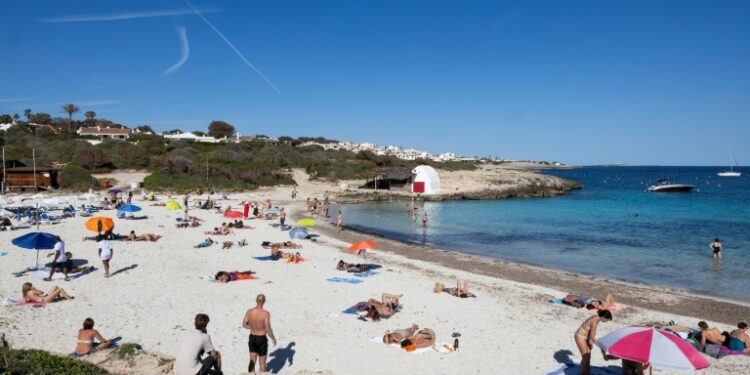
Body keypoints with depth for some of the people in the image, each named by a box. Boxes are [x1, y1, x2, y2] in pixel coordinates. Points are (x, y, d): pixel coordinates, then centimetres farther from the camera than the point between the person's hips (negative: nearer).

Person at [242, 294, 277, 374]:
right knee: (262, 363, 11)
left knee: (252, 361, 19)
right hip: (261, 339, -4)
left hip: (252, 338, 5)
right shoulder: (265, 313, -23)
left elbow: (244, 325, 3)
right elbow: (268, 329, -21)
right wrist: (273, 338, -6)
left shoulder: (249, 312, -8)